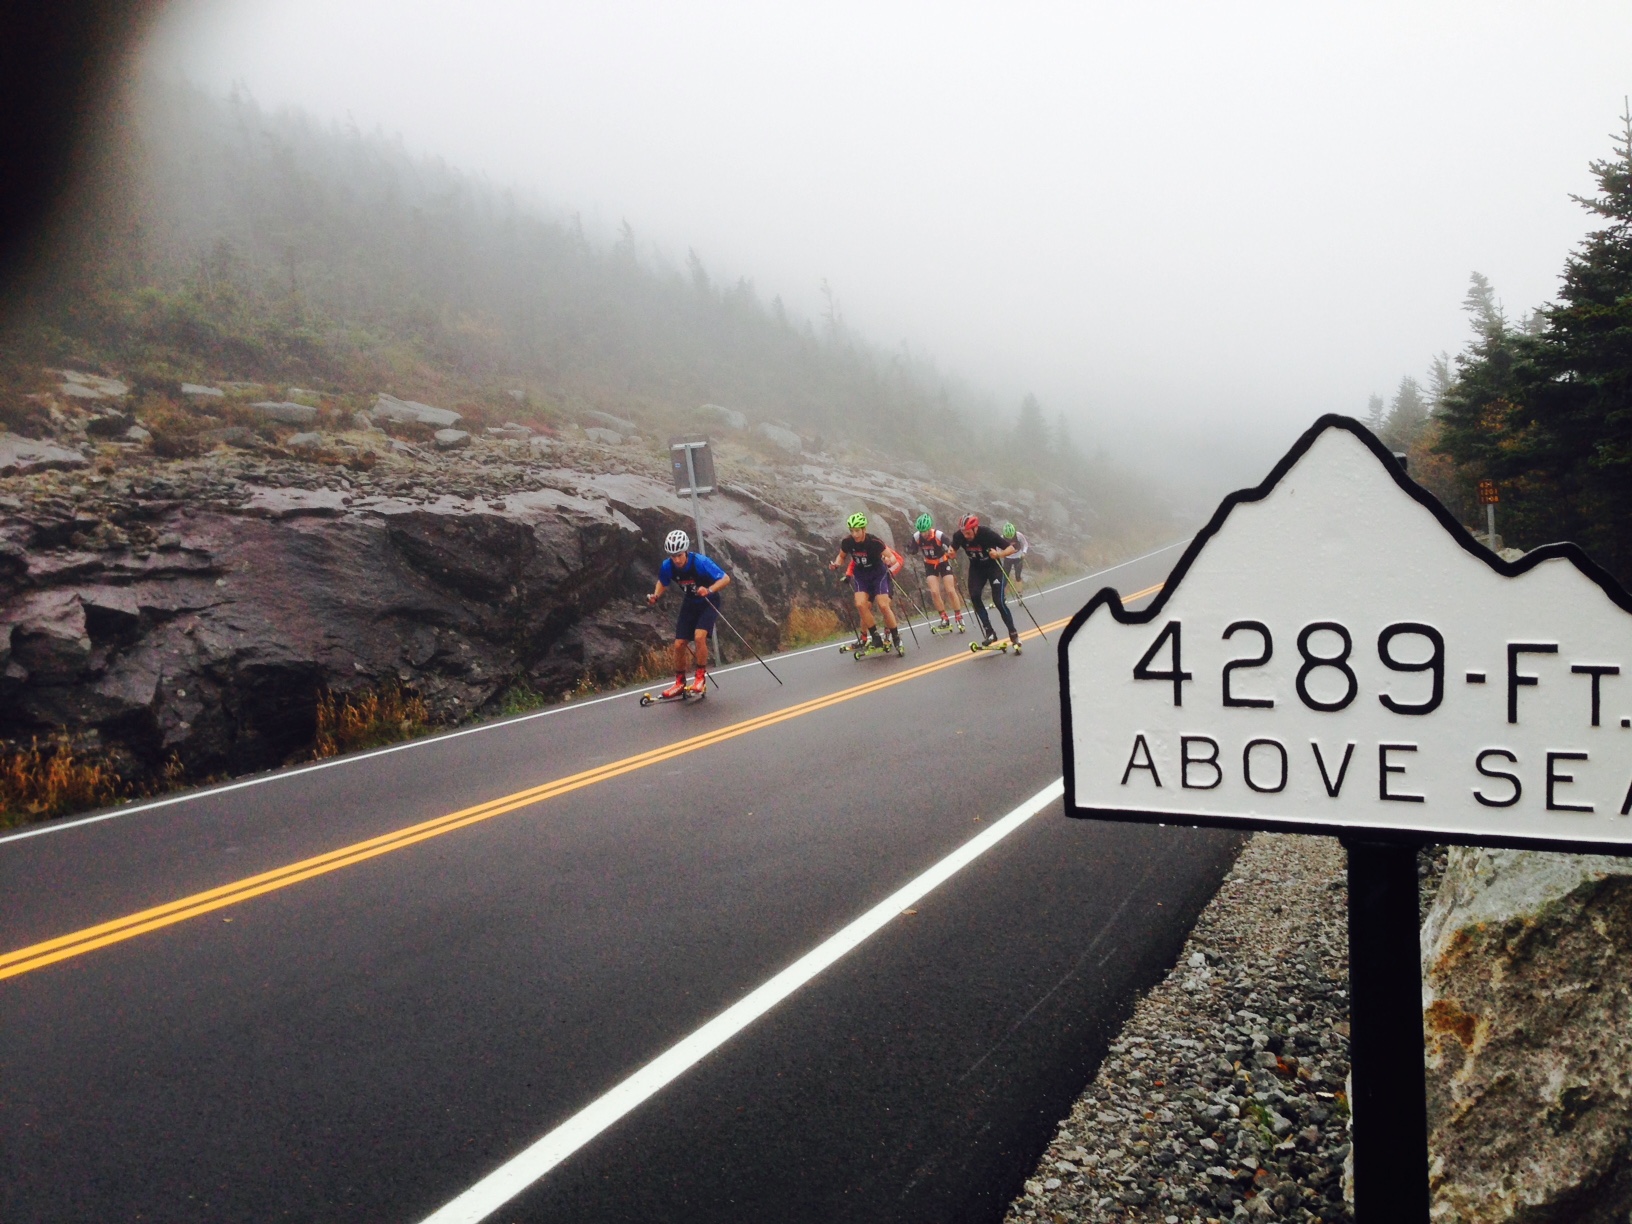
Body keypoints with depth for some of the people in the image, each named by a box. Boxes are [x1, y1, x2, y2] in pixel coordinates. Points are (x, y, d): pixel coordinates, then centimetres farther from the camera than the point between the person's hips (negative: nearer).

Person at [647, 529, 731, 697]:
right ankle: (680, 683, 18)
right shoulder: (667, 566, -17)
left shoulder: (700, 562, -30)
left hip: (708, 603, -4)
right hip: (689, 604, 4)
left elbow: (726, 579, -27)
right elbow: (663, 583, 5)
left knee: (699, 636, -26)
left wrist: (709, 590, -42)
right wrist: (656, 596, -14)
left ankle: (701, 677, -8)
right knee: (679, 644, -1)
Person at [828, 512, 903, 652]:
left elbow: (892, 557, -22)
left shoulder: (874, 542, -27)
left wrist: (889, 560, -44)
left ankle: (896, 636, 5)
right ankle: (875, 636, -6)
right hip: (861, 576, 3)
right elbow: (842, 556, 3)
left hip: (878, 574, -3)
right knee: (860, 604, -18)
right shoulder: (847, 542, -17)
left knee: (883, 606, -14)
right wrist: (836, 564, -18)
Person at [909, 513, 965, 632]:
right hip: (930, 565, 3)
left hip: (943, 563, -2)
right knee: (934, 592, -11)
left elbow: (951, 549, -27)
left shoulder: (939, 535, -29)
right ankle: (945, 619, 0)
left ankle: (959, 619, 5)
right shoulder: (916, 537, -19)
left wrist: (951, 552, -45)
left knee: (950, 591, -7)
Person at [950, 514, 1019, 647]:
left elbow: (1011, 547, -26)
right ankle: (989, 632, -7)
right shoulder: (958, 536, -22)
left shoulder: (987, 534, -30)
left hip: (993, 566, -3)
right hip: (976, 568, 4)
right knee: (974, 596, -16)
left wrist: (999, 554, -45)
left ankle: (1013, 634, 2)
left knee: (999, 600, -13)